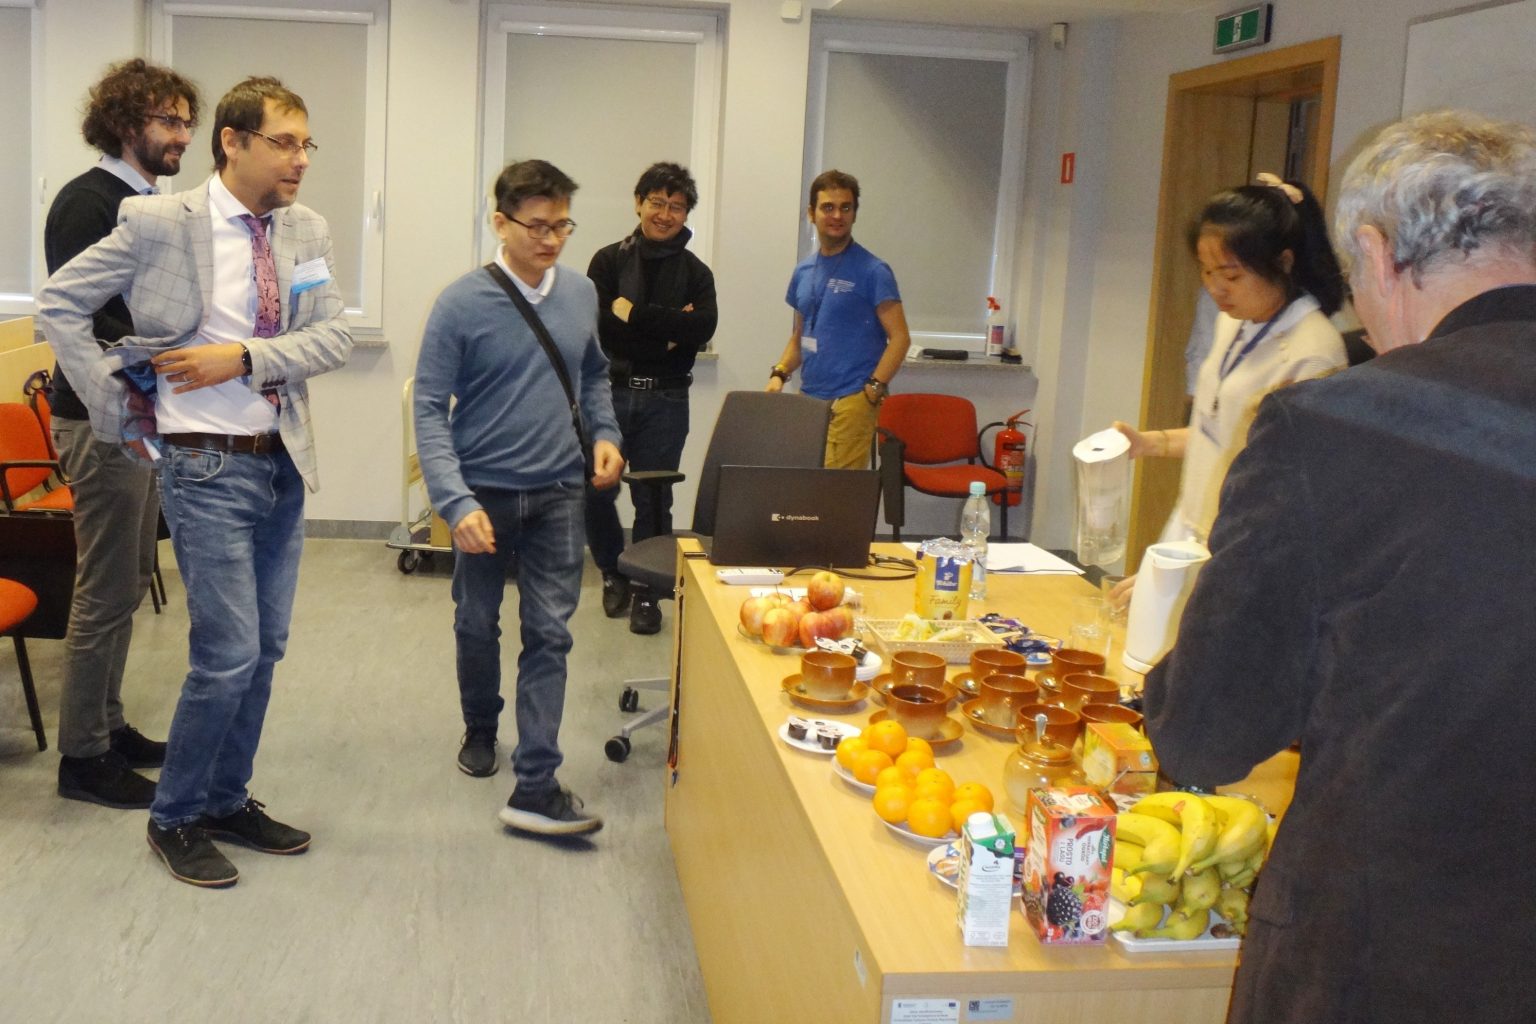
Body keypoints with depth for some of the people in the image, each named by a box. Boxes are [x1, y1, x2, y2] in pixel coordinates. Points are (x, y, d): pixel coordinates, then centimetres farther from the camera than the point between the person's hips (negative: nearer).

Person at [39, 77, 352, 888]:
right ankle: (175, 817, 15)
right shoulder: (159, 225, -10)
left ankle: (228, 801, 30)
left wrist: (245, 357, -16)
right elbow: (59, 303, -4)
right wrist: (114, 406, -5)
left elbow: (334, 338, -2)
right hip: (206, 466, -6)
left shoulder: (307, 231, 3)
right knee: (229, 653, -6)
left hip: (283, 461, 6)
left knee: (265, 649, 13)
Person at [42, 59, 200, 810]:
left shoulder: (148, 205, 14)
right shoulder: (87, 201, -12)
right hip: (101, 420, -9)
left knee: (127, 583, 15)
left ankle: (105, 725, 27)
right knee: (106, 592, -3)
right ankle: (82, 757, 8)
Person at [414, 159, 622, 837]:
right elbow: (430, 410, -13)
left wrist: (604, 433, 1)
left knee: (549, 634, -2)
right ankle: (481, 729, 42)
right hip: (485, 494, -2)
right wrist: (456, 502, -23)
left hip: (558, 494, 2)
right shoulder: (462, 305, -12)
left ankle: (535, 787, 0)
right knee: (477, 624, 15)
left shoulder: (581, 295, 1)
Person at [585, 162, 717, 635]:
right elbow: (599, 325, -10)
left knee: (653, 500, 4)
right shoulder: (609, 260, 4)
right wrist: (668, 329, -11)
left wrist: (635, 314, -14)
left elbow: (703, 328, -11)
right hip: (610, 392, 0)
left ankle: (647, 592, 17)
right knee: (595, 491, 1)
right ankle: (614, 573, 26)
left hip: (666, 401, 0)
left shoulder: (695, 272, 7)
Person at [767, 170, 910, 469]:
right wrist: (779, 373, 7)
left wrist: (873, 389, -16)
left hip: (851, 402, -6)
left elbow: (899, 337, -8)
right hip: (809, 399, 6)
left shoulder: (872, 271, -4)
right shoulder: (804, 272, 15)